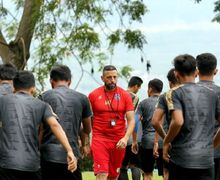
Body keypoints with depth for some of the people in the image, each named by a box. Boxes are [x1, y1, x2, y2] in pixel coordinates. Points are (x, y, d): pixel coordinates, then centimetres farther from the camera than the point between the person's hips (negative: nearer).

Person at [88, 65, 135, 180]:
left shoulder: (125, 95, 2)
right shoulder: (94, 95, 0)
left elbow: (131, 120, 0)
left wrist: (125, 138, -15)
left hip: (119, 142, 2)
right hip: (100, 139, -2)